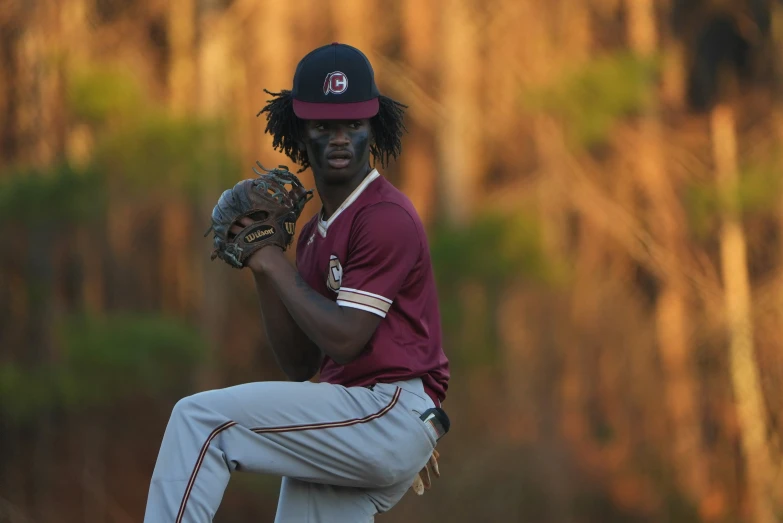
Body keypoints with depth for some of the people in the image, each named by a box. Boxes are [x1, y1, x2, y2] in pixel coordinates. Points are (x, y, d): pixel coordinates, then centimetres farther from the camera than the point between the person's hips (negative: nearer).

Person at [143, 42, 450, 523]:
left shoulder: (386, 216, -8)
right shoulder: (317, 232, 20)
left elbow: (342, 339, -17)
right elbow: (301, 363, 15)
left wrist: (278, 266, -6)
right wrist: (262, 268, 5)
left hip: (390, 411, -9)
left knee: (202, 418, -15)